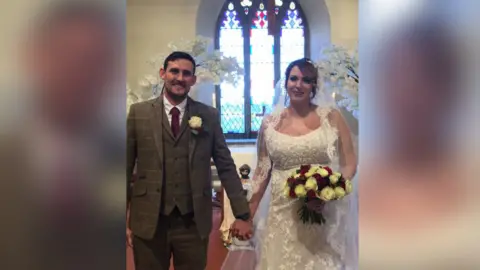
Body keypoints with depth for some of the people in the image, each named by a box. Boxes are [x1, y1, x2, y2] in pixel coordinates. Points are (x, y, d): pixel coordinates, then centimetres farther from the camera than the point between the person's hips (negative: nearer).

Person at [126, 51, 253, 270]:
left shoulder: (209, 116, 2)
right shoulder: (138, 112, 1)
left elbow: (226, 167, 4)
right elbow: (126, 167, 2)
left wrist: (242, 214, 1)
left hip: (194, 222, 1)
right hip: (148, 221, 0)